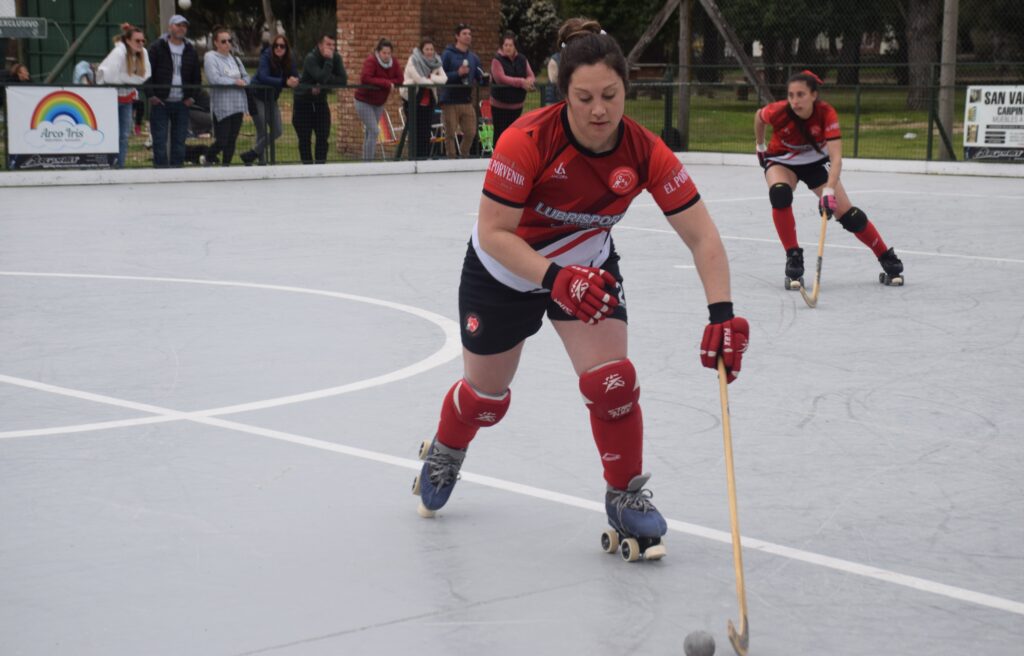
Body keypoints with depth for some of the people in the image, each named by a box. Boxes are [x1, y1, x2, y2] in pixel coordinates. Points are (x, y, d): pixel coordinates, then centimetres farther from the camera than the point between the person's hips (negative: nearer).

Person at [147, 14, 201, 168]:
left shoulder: (191, 50, 12)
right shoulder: (157, 47, 0)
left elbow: (197, 76, 18)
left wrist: (192, 96, 5)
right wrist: (151, 95, -9)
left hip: (182, 103, 3)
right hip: (160, 102, -3)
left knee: (179, 139, 5)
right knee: (160, 139, -3)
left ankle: (177, 166, 11)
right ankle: (161, 168, 1)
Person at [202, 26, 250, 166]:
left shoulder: (234, 58, 18)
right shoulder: (210, 57, -4)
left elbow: (245, 76, 19)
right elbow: (214, 78, -17)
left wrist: (243, 82, -5)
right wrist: (235, 82, -11)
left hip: (238, 105, 6)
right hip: (222, 106, -6)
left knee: (232, 140, 5)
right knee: (221, 141, -7)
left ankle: (226, 165, 13)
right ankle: (208, 162, 14)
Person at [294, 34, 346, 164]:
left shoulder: (336, 58, -5)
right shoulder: (310, 59, -21)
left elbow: (344, 80, -15)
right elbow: (322, 78, -35)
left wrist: (322, 85, -24)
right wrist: (328, 60, -32)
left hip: (320, 100, 4)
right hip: (303, 101, -4)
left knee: (323, 136, -1)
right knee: (305, 138, -1)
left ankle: (320, 165, 5)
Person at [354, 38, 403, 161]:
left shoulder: (392, 63, -1)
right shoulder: (371, 61, -20)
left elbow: (399, 79, -7)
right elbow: (365, 79, -33)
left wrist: (387, 83, -24)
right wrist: (386, 83, -30)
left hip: (379, 103, 7)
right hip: (364, 101, -7)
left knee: (370, 132, 13)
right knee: (374, 131, -16)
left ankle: (366, 162, 19)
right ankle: (368, 161, -13)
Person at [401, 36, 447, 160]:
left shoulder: (436, 62, 9)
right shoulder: (413, 60, -7)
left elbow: (444, 78, -4)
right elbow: (419, 80, -17)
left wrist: (431, 77, -19)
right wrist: (434, 81, -6)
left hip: (429, 101, 5)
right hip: (413, 99, -5)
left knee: (427, 132, 3)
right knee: (416, 132, -6)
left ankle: (426, 157, 7)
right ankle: (416, 158, -4)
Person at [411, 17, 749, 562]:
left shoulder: (646, 153, -26)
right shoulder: (527, 140, -35)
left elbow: (702, 237, -24)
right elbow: (493, 232, -32)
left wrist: (722, 313, -38)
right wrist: (554, 277, -46)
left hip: (589, 266, 2)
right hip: (502, 273, -1)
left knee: (611, 382, -18)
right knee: (486, 395, 15)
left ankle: (626, 497, 5)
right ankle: (443, 456, 49)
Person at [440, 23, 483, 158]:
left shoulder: (473, 57, 15)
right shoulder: (448, 54, -2)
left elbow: (479, 77, 18)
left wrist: (477, 81, -4)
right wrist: (457, 74, -20)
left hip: (467, 101, 5)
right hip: (450, 101, -5)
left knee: (470, 132, 3)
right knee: (450, 134, -2)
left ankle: (463, 157, 20)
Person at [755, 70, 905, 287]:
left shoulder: (826, 113, -33)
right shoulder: (778, 112, -31)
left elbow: (836, 158, -41)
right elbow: (758, 116, -5)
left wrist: (829, 190, -55)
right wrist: (759, 145, 8)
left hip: (815, 161, 0)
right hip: (781, 161, 0)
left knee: (848, 215, -6)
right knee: (780, 195, -34)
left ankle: (888, 261, 15)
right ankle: (793, 259, -20)